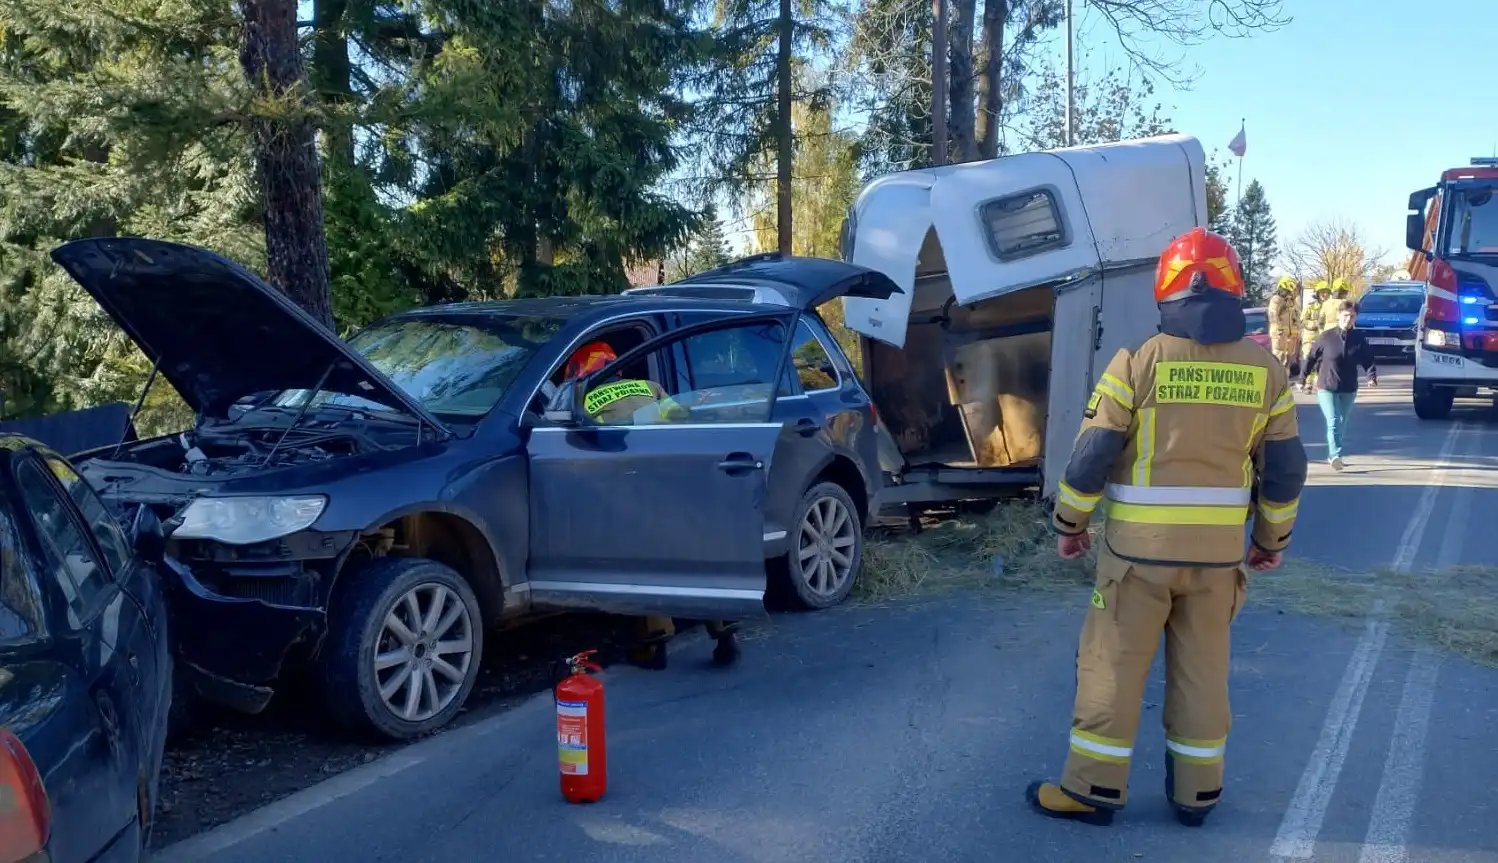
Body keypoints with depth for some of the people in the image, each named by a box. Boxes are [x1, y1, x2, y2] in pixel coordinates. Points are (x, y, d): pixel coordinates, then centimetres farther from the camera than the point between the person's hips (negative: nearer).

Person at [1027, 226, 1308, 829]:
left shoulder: (1138, 362, -10)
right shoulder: (1265, 371, 1)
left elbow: (1091, 457, -9)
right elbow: (1284, 468, 6)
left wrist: (1069, 523, 5)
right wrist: (1273, 539, 19)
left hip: (1141, 547, -3)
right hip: (1218, 549, 4)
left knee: (1112, 665, 7)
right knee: (1202, 670, 15)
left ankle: (1094, 790, 14)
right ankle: (1196, 793, 24)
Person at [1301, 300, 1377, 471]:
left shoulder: (1359, 339, -1)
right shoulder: (1326, 337, -7)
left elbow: (1368, 359, 0)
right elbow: (1311, 358, 1)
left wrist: (1372, 377, -17)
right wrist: (1302, 378, 4)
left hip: (1349, 390, 3)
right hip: (1326, 388, -3)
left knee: (1342, 424, 15)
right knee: (1333, 422, -16)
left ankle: (1332, 455, 31)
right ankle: (1335, 455, -25)